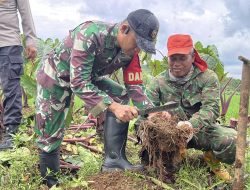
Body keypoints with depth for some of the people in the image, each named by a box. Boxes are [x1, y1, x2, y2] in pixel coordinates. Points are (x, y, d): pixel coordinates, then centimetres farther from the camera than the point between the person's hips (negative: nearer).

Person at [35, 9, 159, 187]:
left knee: (121, 96, -13)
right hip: (55, 75, -6)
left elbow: (134, 86, -12)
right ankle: (48, 180, 22)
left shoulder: (130, 50, -16)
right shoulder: (89, 34, -37)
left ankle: (114, 159, -11)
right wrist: (113, 106, -47)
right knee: (50, 138, -3)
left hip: (89, 76, 6)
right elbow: (78, 82, -39)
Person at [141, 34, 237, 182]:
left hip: (202, 130, -1)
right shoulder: (159, 82, -1)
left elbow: (211, 108, -21)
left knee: (233, 140, -29)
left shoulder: (207, 77, -7)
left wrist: (191, 124, -41)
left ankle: (213, 158, 8)